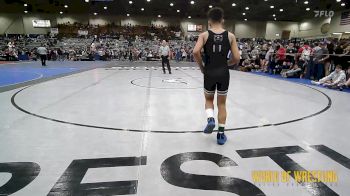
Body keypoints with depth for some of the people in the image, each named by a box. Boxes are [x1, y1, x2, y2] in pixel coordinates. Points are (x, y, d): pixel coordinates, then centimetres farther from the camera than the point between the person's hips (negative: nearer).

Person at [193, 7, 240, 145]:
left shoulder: (204, 35, -1)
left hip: (209, 73, -1)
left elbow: (195, 52, -16)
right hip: (224, 73, 1)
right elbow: (236, 58, -2)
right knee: (222, 104, 13)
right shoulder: (230, 36, 3)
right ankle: (221, 134, 16)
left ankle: (210, 119, -3)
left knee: (209, 99, 23)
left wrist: (202, 67, -1)